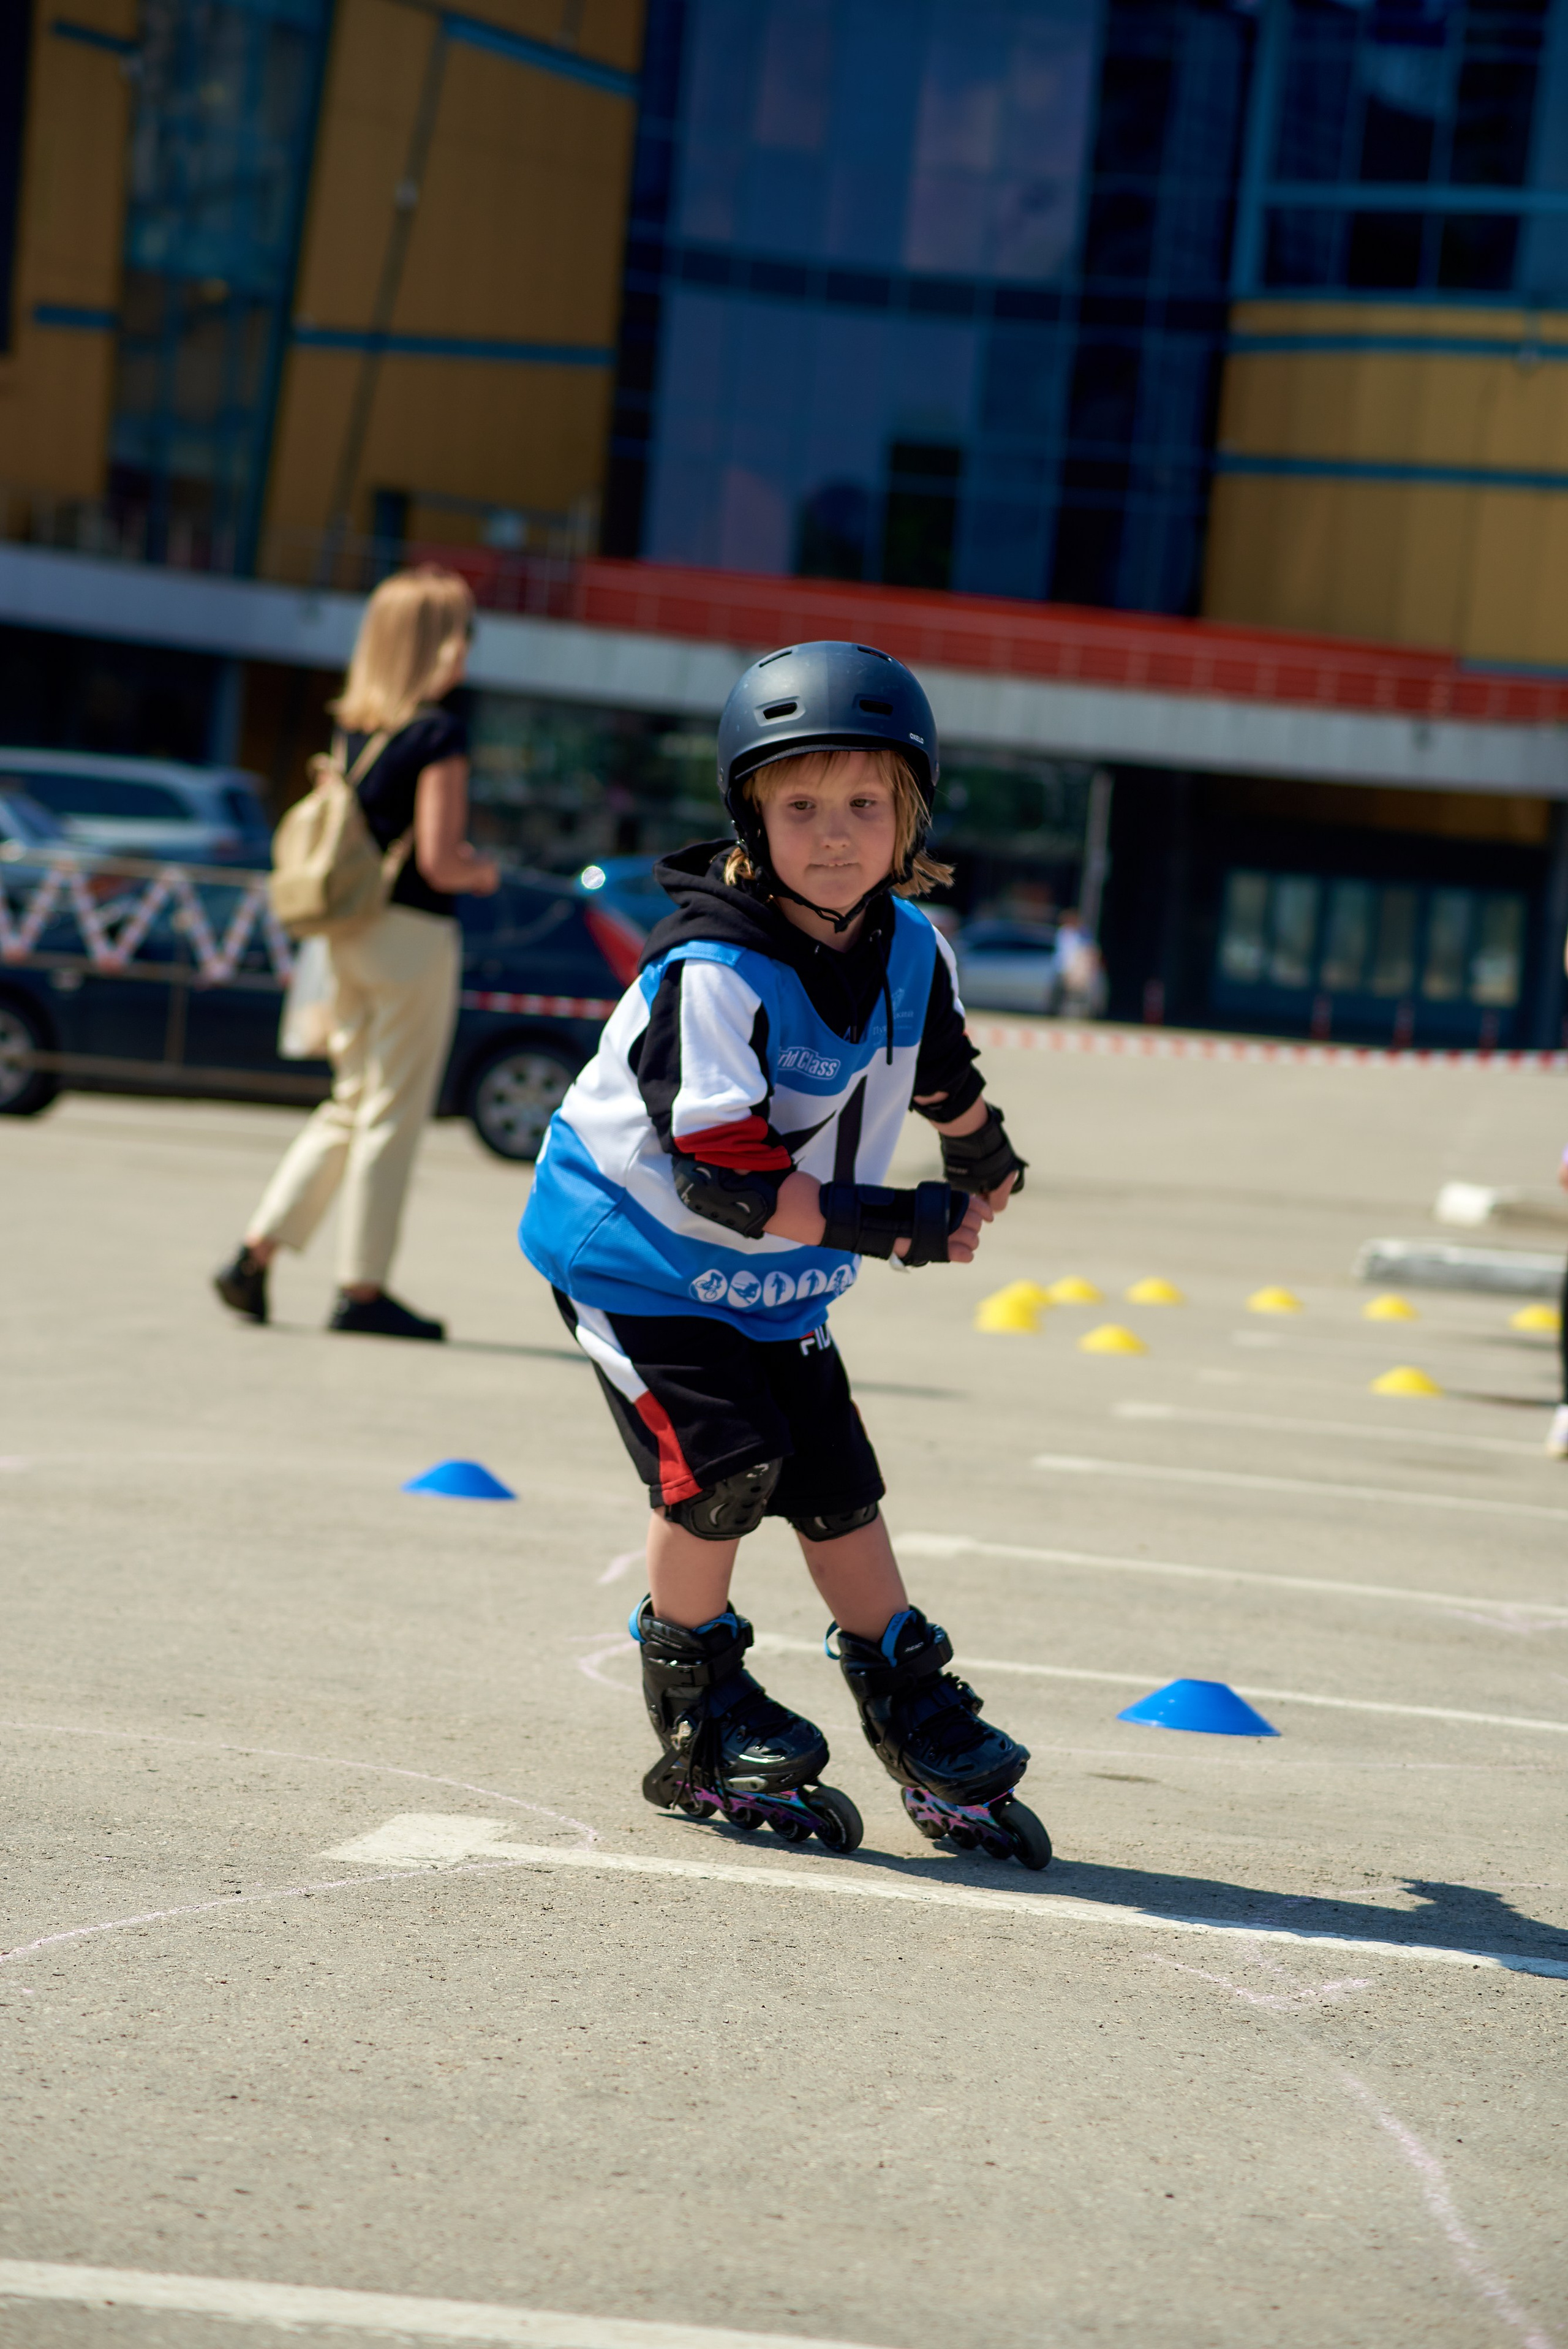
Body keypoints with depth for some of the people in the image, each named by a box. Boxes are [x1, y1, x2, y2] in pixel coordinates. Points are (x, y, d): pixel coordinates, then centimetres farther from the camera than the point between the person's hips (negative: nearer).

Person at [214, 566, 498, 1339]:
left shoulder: (352, 727, 8)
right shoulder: (439, 734, -14)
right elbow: (438, 862, -17)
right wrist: (484, 873, 4)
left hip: (352, 928, 7)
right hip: (414, 935, -7)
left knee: (351, 1108, 17)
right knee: (392, 1117, 2)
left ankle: (254, 1255, 11)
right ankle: (361, 1291, 7)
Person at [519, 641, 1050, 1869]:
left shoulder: (910, 949, -7)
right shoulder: (711, 975, -30)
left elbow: (942, 1071, 17)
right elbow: (724, 1184, -33)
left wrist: (987, 1169, 35)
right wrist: (900, 1224, -30)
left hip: (775, 1281, 6)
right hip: (637, 1244, -6)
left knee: (837, 1481, 6)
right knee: (722, 1460, -17)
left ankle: (918, 1718, 21)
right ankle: (697, 1716, 4)